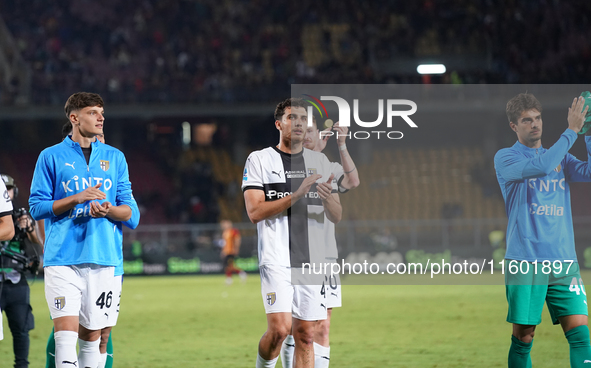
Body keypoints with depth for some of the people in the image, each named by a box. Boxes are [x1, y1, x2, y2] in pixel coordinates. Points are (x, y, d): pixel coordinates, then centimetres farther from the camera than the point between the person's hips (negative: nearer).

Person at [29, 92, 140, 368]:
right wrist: (78, 198, -12)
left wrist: (109, 210, -12)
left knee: (91, 336, 5)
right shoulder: (51, 156, 5)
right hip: (63, 259, -3)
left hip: (104, 259, 3)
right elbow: (37, 207, 0)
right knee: (66, 333, -15)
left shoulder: (114, 158, 13)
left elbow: (132, 214, 10)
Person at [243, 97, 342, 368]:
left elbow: (337, 217, 10)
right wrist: (296, 196, -19)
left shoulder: (319, 161, 14)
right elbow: (255, 212, -9)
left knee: (305, 335, 3)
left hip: (311, 260, 4)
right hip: (276, 259, -4)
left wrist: (327, 198, -13)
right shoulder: (259, 160, 2)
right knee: (280, 328, -17)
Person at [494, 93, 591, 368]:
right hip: (524, 260, -4)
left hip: (563, 261, 4)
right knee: (523, 337, -1)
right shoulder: (505, 158, 2)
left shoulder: (561, 158, 18)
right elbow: (540, 167, -17)